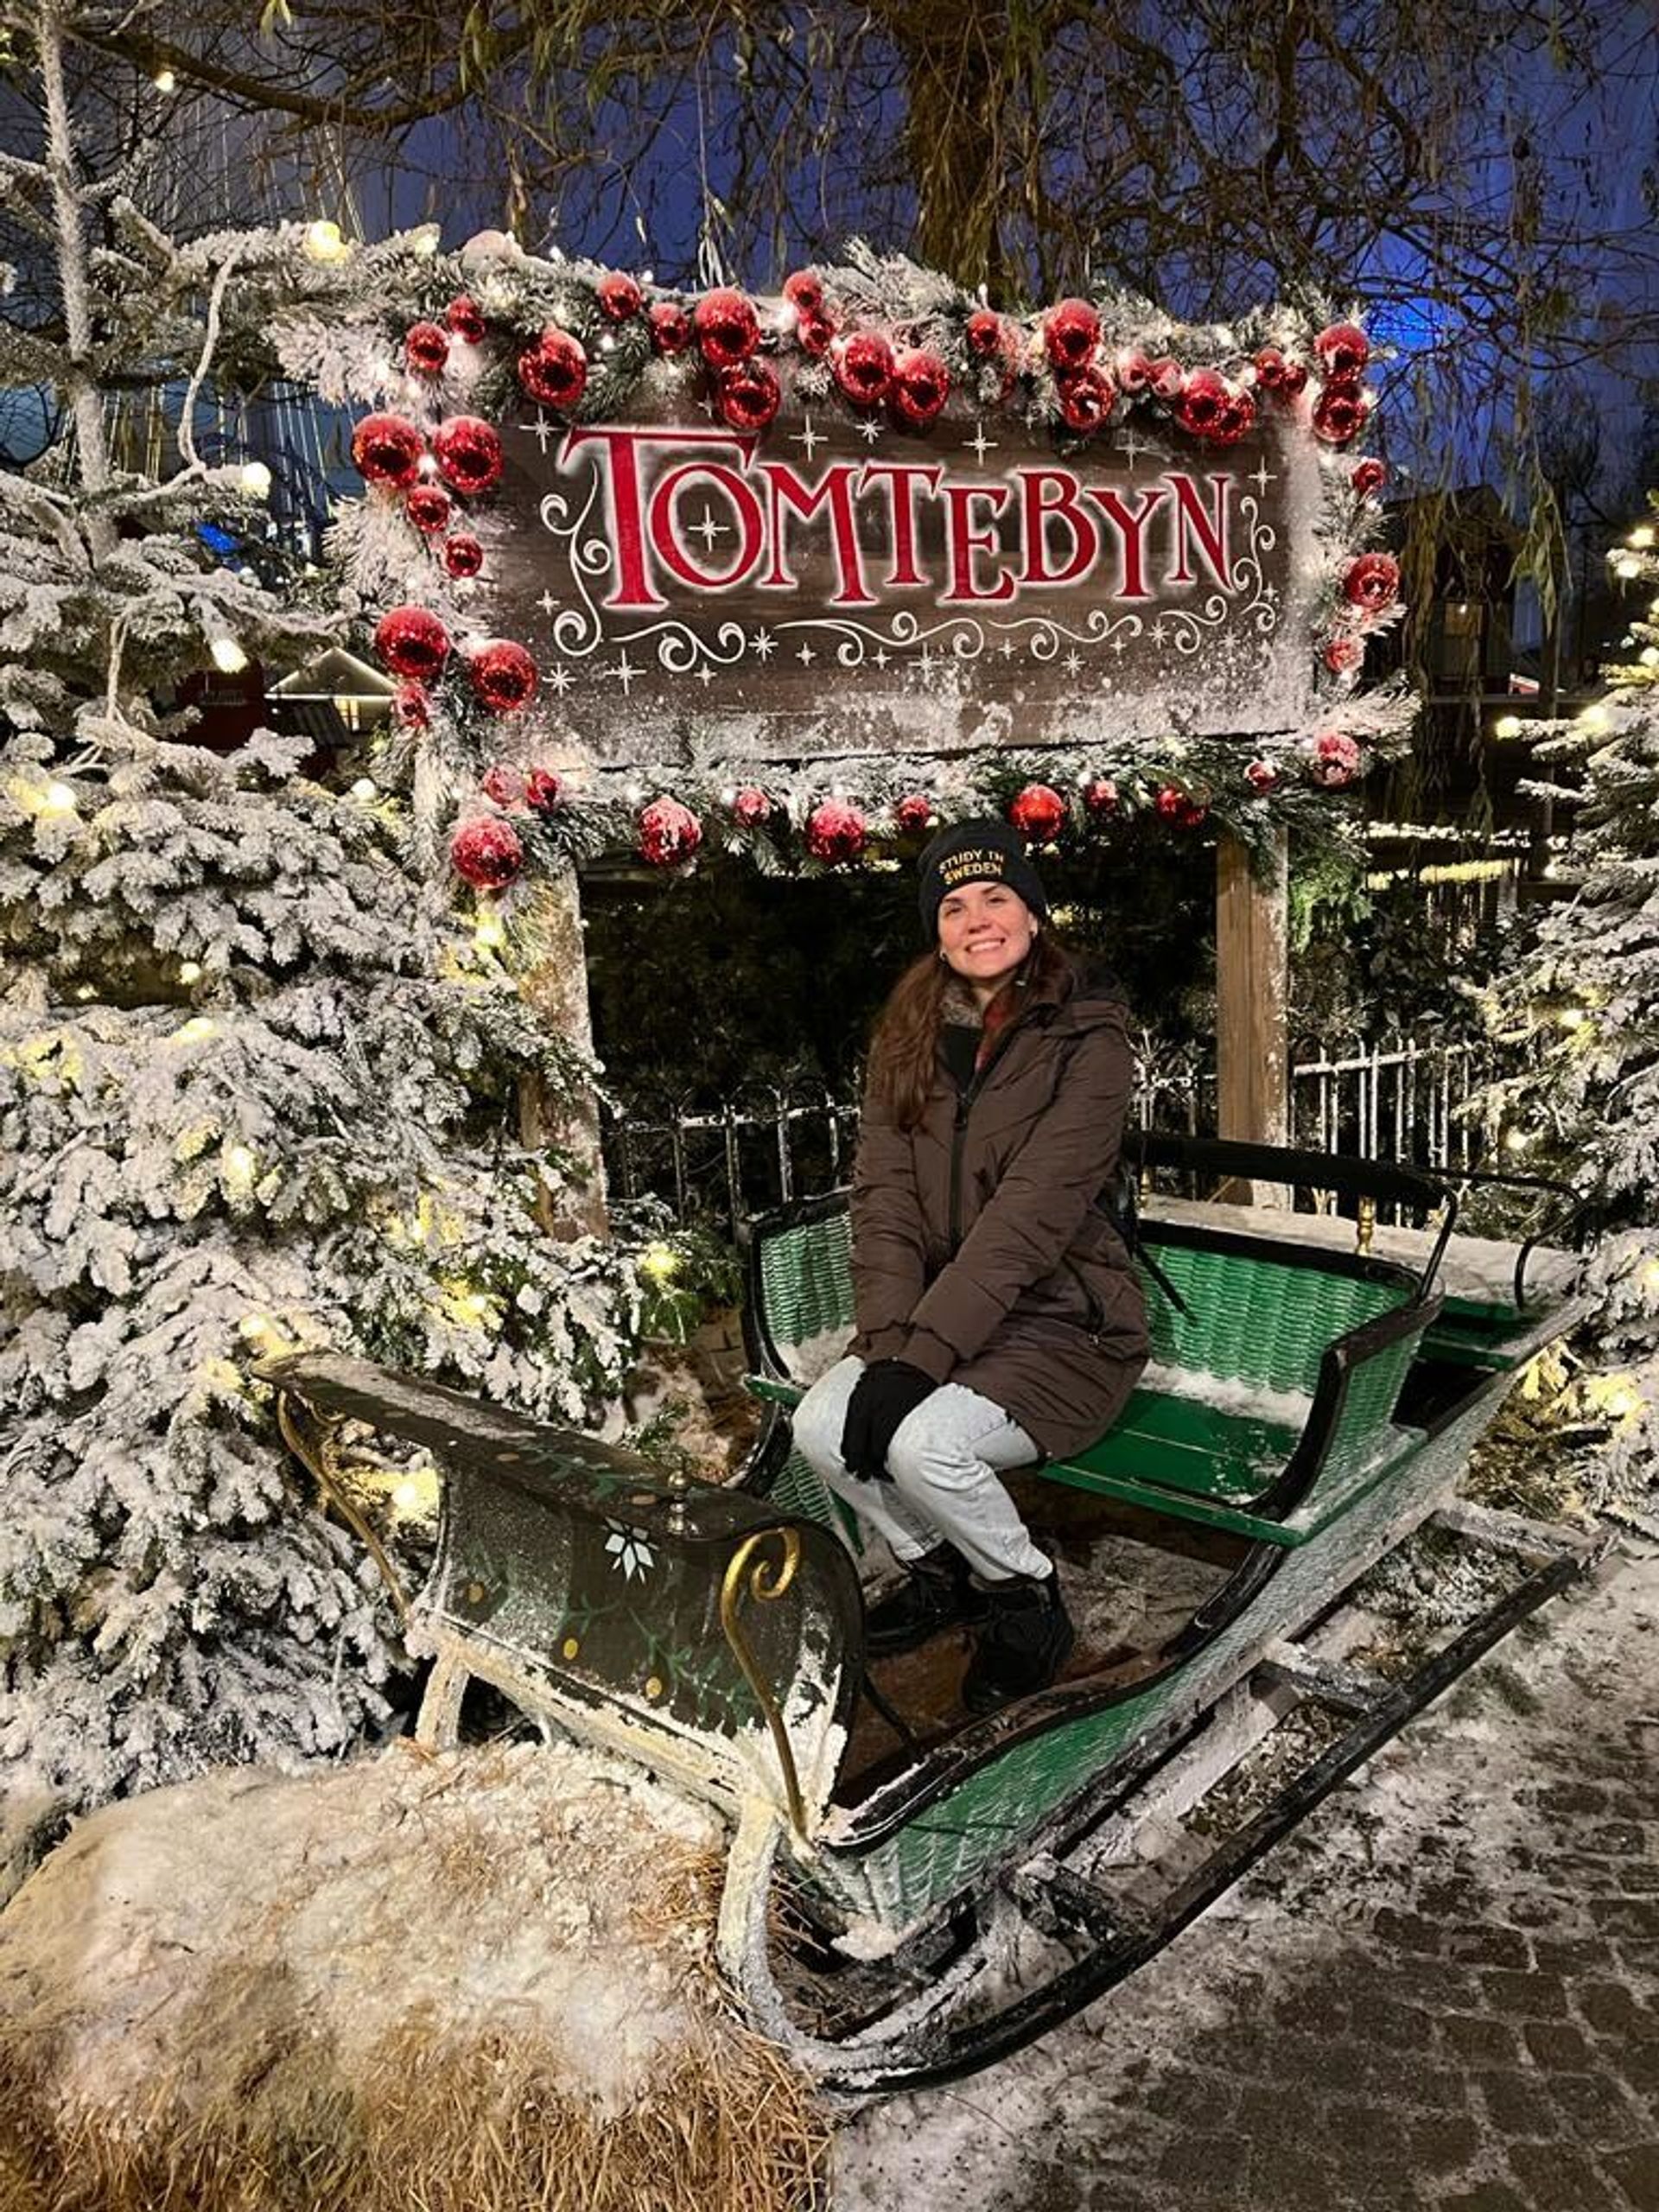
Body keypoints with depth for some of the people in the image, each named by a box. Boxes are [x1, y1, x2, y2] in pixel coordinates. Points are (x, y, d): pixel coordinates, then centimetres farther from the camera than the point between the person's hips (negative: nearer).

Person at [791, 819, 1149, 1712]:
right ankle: (936, 1569, 14)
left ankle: (1027, 1597, 4)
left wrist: (923, 1356, -27)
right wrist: (887, 1343, -16)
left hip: (1061, 1321, -5)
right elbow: (883, 1198, -3)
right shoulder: (909, 1036, 5)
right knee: (822, 1425, -16)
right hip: (936, 1313, 6)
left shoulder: (1085, 1042, -13)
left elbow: (1027, 1220, -22)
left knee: (924, 1443, -28)